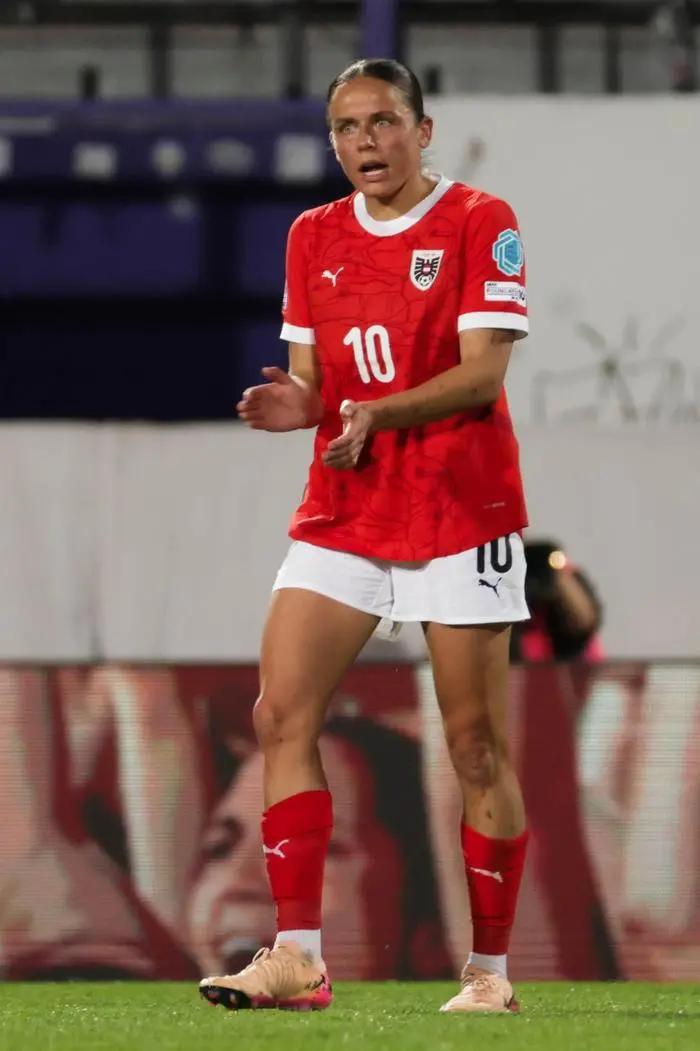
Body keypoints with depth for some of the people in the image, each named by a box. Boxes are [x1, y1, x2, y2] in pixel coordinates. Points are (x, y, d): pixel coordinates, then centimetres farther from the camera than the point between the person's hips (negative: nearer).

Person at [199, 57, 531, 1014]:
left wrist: (379, 413, -27)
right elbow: (318, 380, 13)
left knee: (477, 746, -3)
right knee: (281, 716, -8)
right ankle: (298, 958, -8)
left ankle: (490, 971, 6)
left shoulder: (479, 223, -5)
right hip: (343, 511, 5)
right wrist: (296, 403, -10)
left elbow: (483, 370, -13)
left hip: (460, 512, -5)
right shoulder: (314, 237, 12)